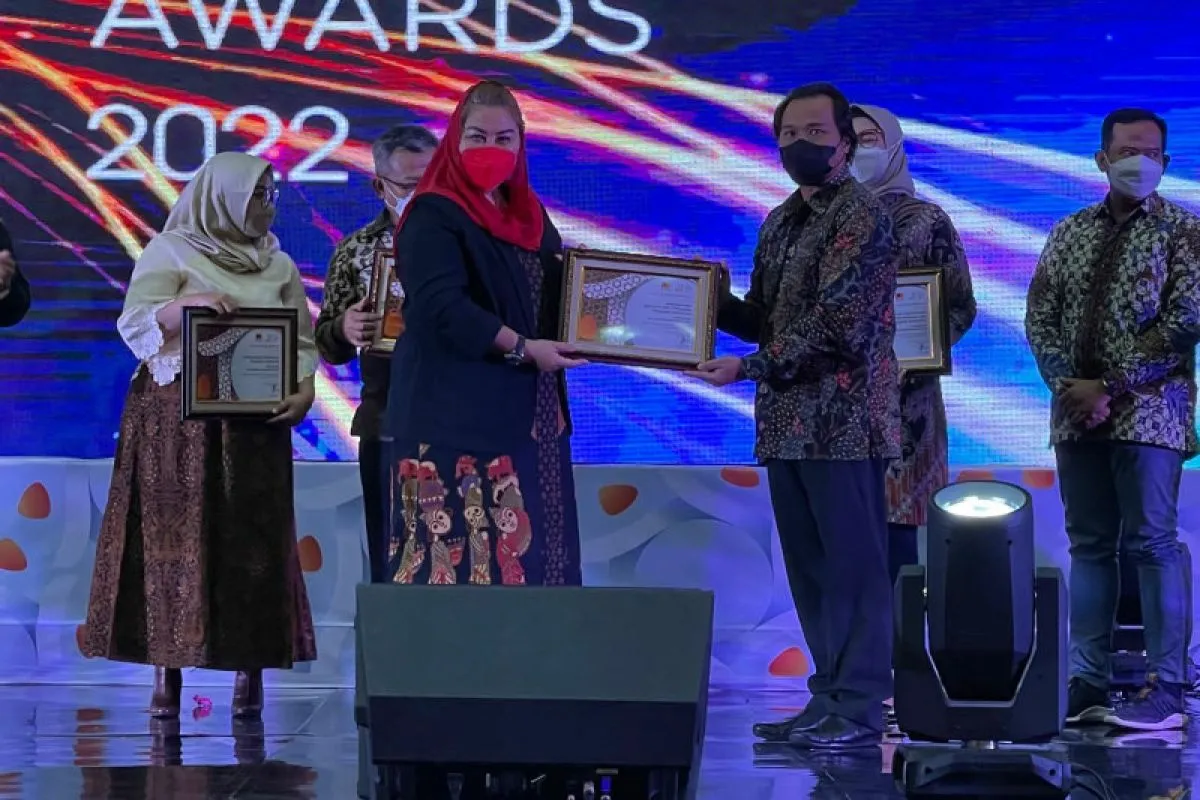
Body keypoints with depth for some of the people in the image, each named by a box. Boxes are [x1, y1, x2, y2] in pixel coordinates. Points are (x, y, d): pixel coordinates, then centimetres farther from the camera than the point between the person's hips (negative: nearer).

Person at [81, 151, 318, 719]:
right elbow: (135, 324, -7)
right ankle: (167, 670, -2)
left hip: (256, 420, 3)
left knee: (252, 542, -1)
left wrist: (303, 390, -9)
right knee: (172, 538, -5)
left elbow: (302, 341, 9)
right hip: (177, 419, -3)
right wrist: (186, 303, -24)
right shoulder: (170, 253, 4)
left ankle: (250, 669, 2)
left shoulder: (278, 266, 14)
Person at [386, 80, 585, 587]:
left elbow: (552, 297, 25)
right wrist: (522, 348, -18)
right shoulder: (434, 216, -7)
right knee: (465, 553, -11)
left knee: (527, 550, 5)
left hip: (525, 414, 8)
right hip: (456, 414, -7)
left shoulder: (530, 215, 16)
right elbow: (441, 307, -18)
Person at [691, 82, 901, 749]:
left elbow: (836, 324, -17)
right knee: (810, 568, 10)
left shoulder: (863, 217, -9)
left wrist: (749, 368, -16)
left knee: (853, 565, -5)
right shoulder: (780, 223, 17)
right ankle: (830, 699, 17)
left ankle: (859, 709, -2)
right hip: (788, 421, 9)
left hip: (845, 419, -9)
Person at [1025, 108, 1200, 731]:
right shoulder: (1069, 234, 13)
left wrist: (1114, 387, -14)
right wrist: (1067, 383, -7)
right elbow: (1040, 319, 10)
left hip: (1149, 411, -5)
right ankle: (1086, 684, 9)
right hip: (1077, 413, 5)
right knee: (1088, 544, 6)